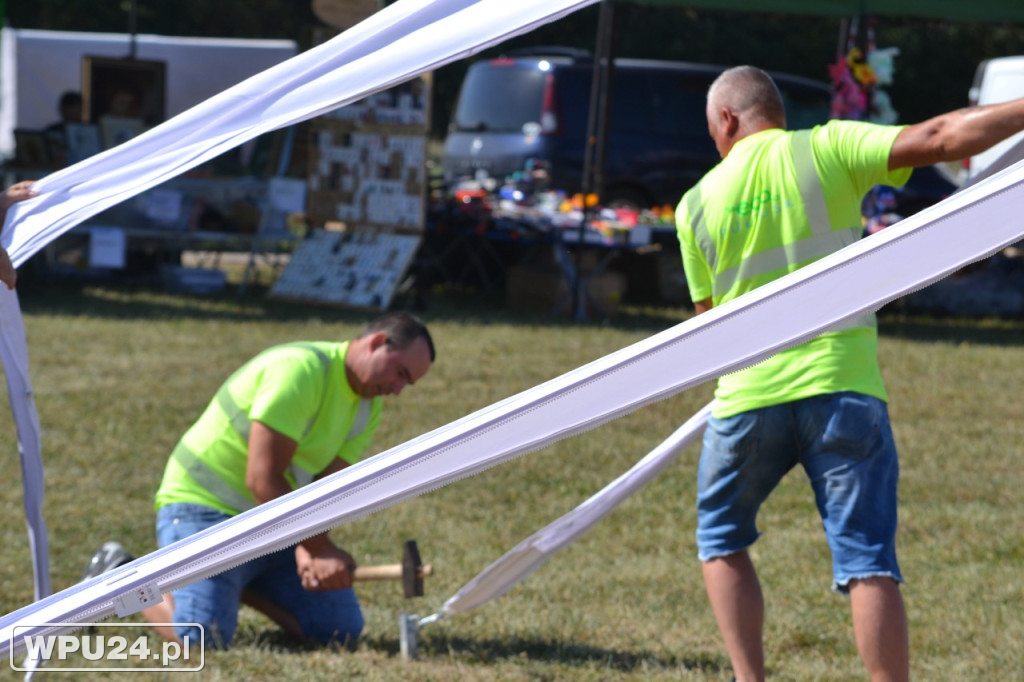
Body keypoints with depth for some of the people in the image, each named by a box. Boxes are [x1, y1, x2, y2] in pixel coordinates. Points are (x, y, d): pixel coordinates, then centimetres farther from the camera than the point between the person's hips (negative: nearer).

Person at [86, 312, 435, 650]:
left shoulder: (367, 410, 5)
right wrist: (320, 548, -27)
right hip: (203, 507, -8)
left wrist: (308, 550, -24)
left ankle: (235, 584, 15)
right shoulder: (299, 369, -24)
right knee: (204, 636, -27)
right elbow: (262, 481, -27)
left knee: (343, 629, -3)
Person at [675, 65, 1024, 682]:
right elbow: (939, 140, -12)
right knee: (869, 564, -1)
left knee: (722, 539, 22)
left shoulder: (698, 203, 8)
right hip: (844, 388, -1)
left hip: (749, 398, 2)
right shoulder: (827, 149, 0)